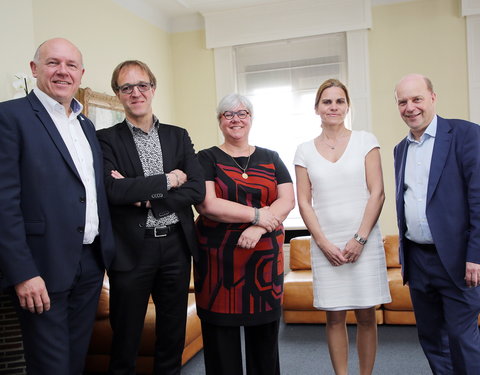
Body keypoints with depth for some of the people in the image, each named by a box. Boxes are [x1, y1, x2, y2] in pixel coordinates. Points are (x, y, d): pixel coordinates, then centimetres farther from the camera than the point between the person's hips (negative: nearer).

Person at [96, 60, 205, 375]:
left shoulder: (178, 136, 7)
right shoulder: (107, 139, -2)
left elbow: (197, 190, -4)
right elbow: (114, 191, -17)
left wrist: (144, 196, -13)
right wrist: (168, 179, -12)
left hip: (176, 245, 3)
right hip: (131, 249, -3)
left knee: (173, 335, 17)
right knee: (125, 338, 12)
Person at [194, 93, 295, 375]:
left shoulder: (271, 158, 12)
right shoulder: (207, 159, 3)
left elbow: (288, 200, 1)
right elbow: (207, 205, -10)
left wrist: (257, 229, -15)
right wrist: (256, 214, -12)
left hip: (265, 256, 2)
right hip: (219, 257, -2)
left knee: (265, 332, 9)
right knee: (221, 333, 4)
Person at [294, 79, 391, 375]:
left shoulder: (366, 141, 4)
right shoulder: (305, 150, 7)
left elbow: (377, 193, -2)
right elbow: (304, 202, 4)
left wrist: (360, 239, -9)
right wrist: (324, 243, -6)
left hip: (364, 242, -1)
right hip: (326, 244, 1)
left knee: (366, 315, 5)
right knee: (335, 316, 5)